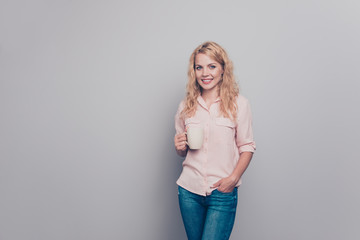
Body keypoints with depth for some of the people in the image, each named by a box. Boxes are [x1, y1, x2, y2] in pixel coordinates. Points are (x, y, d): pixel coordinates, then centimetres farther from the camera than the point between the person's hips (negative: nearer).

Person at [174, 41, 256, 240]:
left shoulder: (238, 104, -4)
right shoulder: (186, 106, 6)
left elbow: (247, 147, -1)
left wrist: (233, 178, -14)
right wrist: (180, 147, -7)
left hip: (222, 194, -3)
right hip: (189, 190, 3)